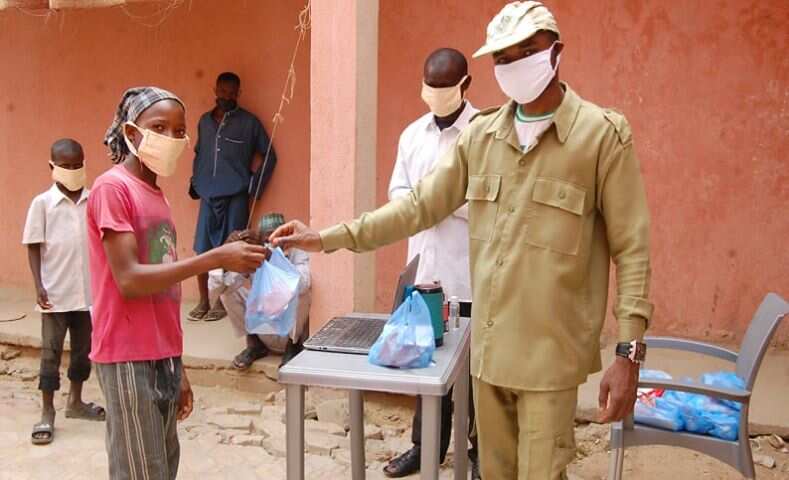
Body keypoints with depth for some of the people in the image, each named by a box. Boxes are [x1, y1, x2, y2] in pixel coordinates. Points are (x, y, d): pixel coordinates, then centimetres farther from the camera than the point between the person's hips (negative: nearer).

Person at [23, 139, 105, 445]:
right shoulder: (42, 203, -5)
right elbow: (33, 248, -3)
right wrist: (39, 287, -11)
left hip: (90, 292, 3)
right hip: (56, 294, -3)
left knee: (84, 350, 14)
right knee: (51, 353, 4)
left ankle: (75, 402, 32)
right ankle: (47, 414, 14)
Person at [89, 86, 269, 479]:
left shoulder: (156, 195, 15)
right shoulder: (111, 188, -11)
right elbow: (129, 281, -20)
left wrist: (176, 368, 15)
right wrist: (215, 259, -25)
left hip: (161, 358, 8)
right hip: (128, 360, -8)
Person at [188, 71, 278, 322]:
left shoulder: (249, 122, -1)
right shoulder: (204, 121, 12)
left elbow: (270, 156, 2)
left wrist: (254, 186, -4)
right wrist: (195, 182, 12)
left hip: (235, 197, -4)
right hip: (208, 195, 4)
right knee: (202, 249, 3)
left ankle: (223, 302, 11)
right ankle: (203, 301, 14)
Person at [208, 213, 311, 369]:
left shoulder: (296, 253, -18)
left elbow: (302, 284, -43)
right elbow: (213, 292, -23)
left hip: (292, 331, -3)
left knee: (301, 288, -30)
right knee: (227, 284, -14)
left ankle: (293, 345, -7)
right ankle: (254, 344, 1)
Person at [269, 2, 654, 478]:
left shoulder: (603, 134, -8)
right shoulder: (481, 134, 6)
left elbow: (631, 248, -8)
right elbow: (420, 205, 7)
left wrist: (630, 351, -12)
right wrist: (329, 238, 2)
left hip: (550, 354, -4)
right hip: (488, 346, 5)